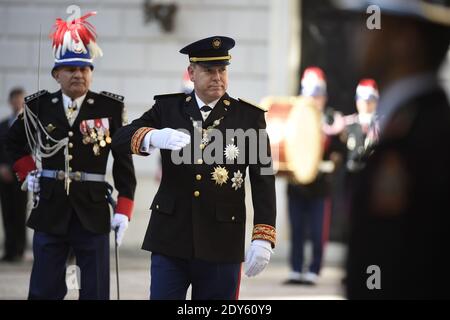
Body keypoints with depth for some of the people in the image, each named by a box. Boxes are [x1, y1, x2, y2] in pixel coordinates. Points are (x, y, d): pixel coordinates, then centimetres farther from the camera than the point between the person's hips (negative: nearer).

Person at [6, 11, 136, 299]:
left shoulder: (110, 107, -2)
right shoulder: (40, 106, 4)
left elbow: (124, 161, -1)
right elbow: (15, 141, 23)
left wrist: (124, 209, -6)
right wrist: (27, 172, 11)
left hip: (93, 211, -1)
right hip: (50, 209, 1)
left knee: (96, 292, 3)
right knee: (45, 291, 5)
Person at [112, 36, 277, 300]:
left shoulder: (249, 117, 3)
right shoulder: (168, 108, 7)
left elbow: (264, 181, -1)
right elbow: (121, 139, -3)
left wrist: (263, 238, -11)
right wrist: (152, 137, -27)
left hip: (221, 243, -1)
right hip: (171, 239, 1)